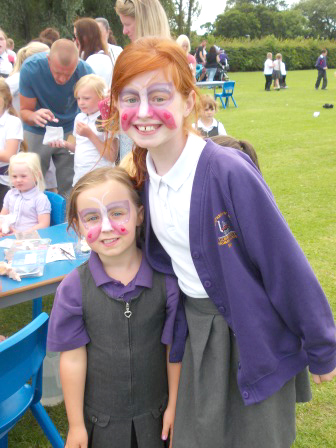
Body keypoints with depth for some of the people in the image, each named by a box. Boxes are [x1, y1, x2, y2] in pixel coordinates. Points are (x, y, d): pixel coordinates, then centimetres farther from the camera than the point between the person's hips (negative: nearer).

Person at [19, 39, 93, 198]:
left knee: (69, 189, 1)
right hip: (36, 133, 0)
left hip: (70, 132, 1)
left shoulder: (85, 71, -22)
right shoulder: (30, 68, -23)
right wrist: (34, 116, -38)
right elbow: (24, 111, -14)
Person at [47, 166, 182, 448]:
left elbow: (173, 349, -8)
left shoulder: (165, 280, -16)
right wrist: (76, 425, -3)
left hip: (154, 414, 1)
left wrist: (173, 405, 1)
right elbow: (73, 359, -10)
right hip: (100, 419, 0)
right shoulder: (74, 288, -16)